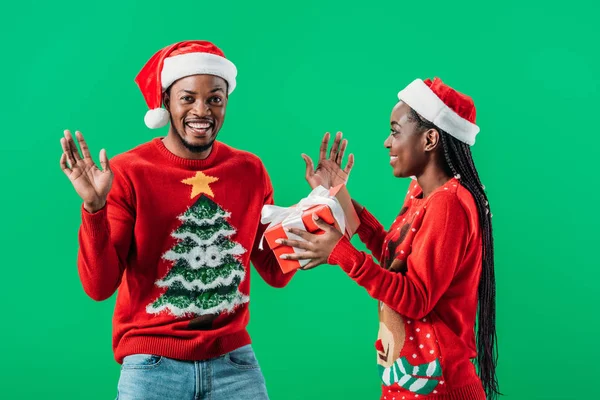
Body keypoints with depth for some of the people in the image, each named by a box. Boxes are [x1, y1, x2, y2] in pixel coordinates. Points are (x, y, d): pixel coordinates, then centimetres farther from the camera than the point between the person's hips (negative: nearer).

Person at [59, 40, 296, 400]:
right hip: (153, 365, -3)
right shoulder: (127, 172, -10)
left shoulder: (250, 170, 1)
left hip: (234, 359, 3)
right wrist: (94, 207, -25)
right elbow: (99, 287, -12)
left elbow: (277, 274, 6)